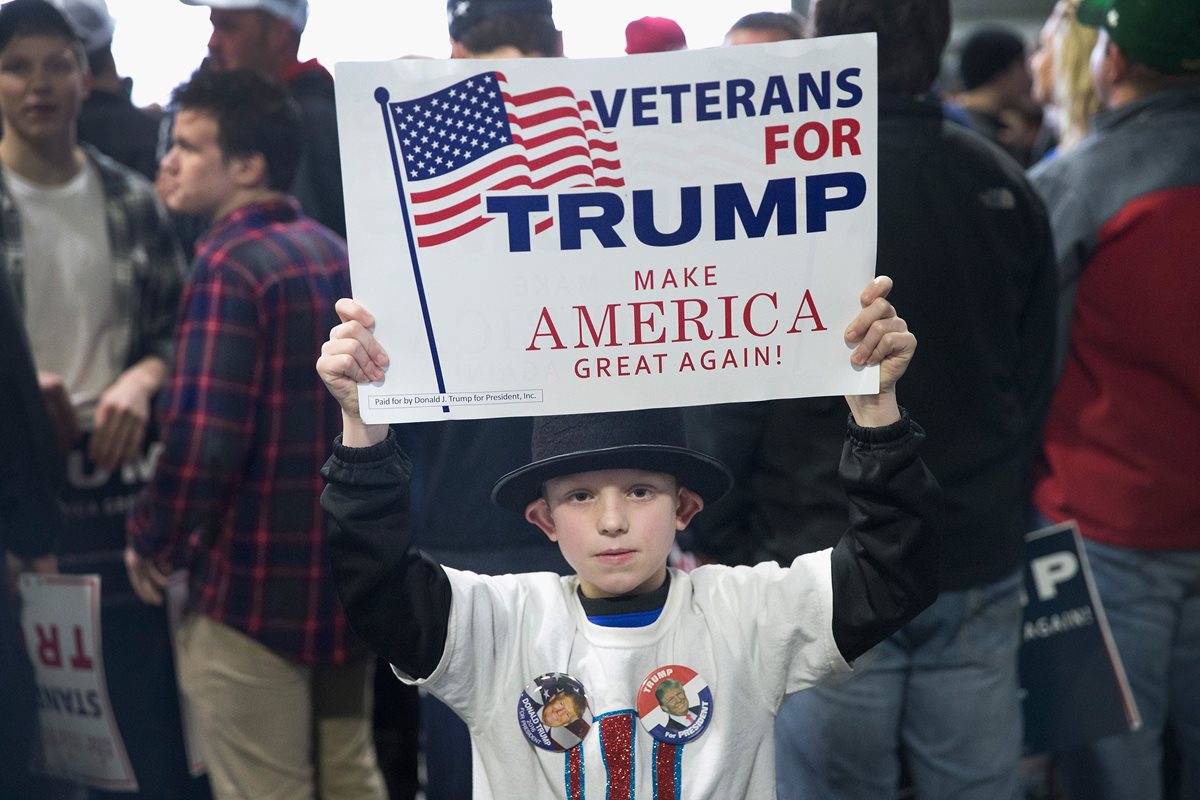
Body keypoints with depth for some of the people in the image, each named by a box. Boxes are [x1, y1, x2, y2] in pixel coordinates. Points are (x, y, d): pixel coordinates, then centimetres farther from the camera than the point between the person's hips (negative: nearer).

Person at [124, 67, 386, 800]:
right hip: (349, 568, 8)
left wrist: (153, 541, -7)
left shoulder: (230, 262, -16)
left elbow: (203, 437, -23)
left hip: (257, 580, -8)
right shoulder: (337, 252, 9)